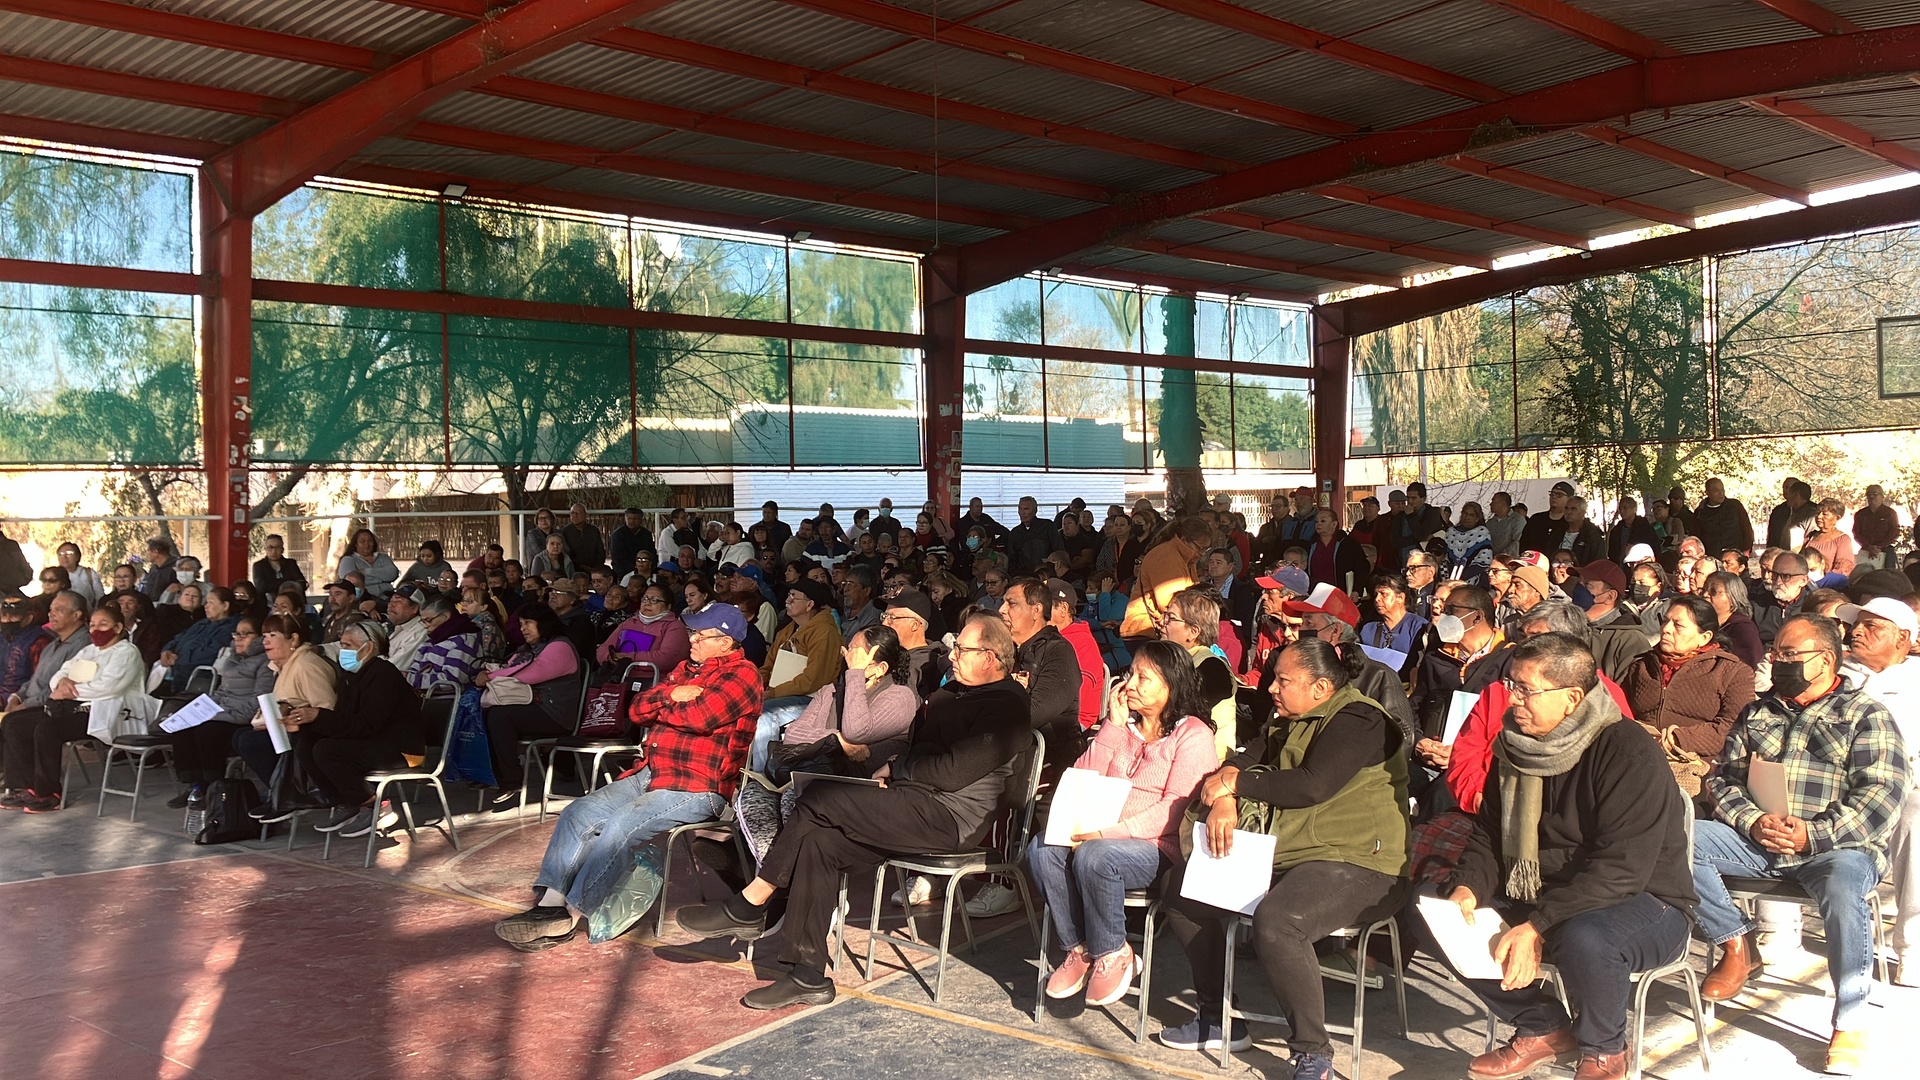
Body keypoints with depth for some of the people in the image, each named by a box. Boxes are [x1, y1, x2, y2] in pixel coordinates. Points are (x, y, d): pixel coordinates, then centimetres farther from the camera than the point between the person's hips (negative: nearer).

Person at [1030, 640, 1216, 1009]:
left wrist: (1108, 832, -23)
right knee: (1042, 849, -21)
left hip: (1159, 847, -6)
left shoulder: (1192, 734, -3)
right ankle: (1079, 949, -8)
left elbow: (1174, 809, -14)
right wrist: (1113, 726, 0)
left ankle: (1112, 954, -11)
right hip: (1099, 835, 6)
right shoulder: (1124, 726, 17)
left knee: (1094, 856, -34)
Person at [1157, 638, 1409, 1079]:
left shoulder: (1358, 720, -11)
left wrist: (1233, 784, -13)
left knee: (1275, 920, -37)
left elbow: (1313, 785, -23)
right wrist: (1222, 797, -13)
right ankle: (1216, 1018, 15)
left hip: (1355, 864, -10)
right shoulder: (1289, 724, 18)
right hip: (1282, 858, 10)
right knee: (1182, 891, 6)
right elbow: (1243, 761, 11)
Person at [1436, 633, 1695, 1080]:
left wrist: (1537, 927, -33)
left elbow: (1622, 868, -27)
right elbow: (1489, 836, 8)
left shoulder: (1626, 750, -21)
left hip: (1644, 904, -7)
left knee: (1581, 937, -38)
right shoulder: (1516, 745, 2)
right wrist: (1467, 890, -13)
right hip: (1541, 898, 7)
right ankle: (1543, 1029, 8)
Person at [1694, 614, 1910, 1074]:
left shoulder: (1866, 715, 5)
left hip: (1837, 846, -4)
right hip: (1755, 841, 4)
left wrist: (1813, 835, -18)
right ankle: (1737, 943, -2)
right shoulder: (1757, 713, 19)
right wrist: (1752, 821, -9)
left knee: (1842, 886, -38)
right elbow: (1721, 777, 12)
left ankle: (1850, 1023, -22)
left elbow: (1883, 794, -7)